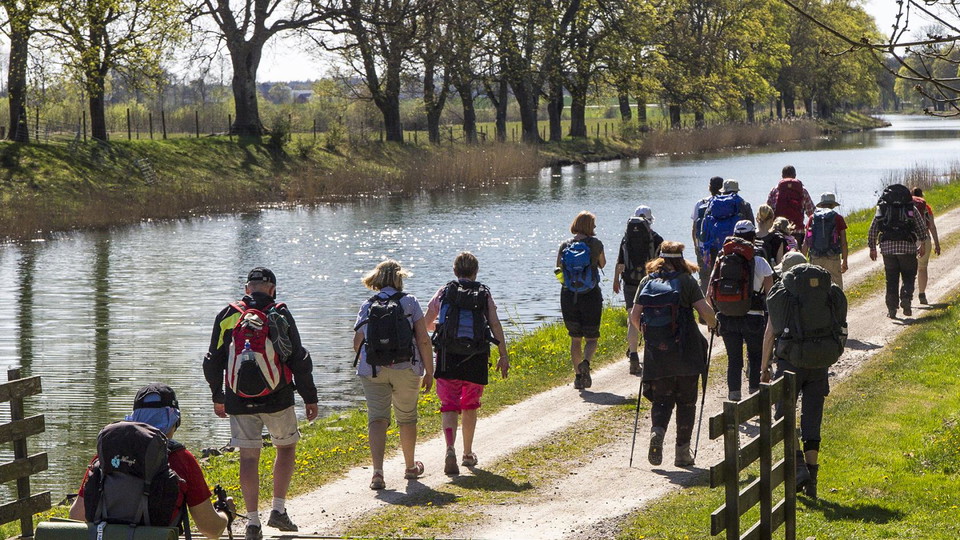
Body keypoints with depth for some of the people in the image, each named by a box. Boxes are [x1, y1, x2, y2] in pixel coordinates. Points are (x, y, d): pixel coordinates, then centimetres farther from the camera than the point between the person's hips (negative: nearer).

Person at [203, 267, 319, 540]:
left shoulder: (227, 316, 3)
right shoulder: (280, 315, -3)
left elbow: (213, 362, 7)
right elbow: (299, 360, -3)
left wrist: (218, 397, 19)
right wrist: (310, 397, 6)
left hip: (239, 402, 2)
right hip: (277, 399, -2)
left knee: (248, 457, 5)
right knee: (286, 447, 17)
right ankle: (278, 510, 11)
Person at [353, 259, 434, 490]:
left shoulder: (367, 306, 3)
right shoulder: (410, 302, -1)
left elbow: (357, 343, 4)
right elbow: (423, 339, -6)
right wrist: (429, 371, 1)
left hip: (372, 371, 1)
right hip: (406, 369, 0)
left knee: (377, 419, 1)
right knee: (407, 418, 16)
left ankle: (378, 471, -17)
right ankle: (410, 467, 34)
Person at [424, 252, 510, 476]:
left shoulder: (444, 292, 5)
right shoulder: (484, 294, 4)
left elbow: (426, 323, 8)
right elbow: (495, 324, -6)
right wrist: (504, 355, -5)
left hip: (447, 357, -1)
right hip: (476, 359, 1)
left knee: (449, 406, -2)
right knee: (470, 407, 18)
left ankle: (450, 449, -26)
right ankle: (468, 454, 29)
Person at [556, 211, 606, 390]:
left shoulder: (565, 245, -1)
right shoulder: (595, 244, -8)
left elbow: (558, 269, 5)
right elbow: (602, 264, 8)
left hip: (568, 296, 2)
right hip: (591, 296, -2)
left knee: (575, 338, 13)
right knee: (591, 338, 7)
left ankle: (578, 375, 11)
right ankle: (585, 362, -22)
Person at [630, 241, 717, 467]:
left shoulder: (647, 282, 5)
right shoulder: (686, 281, -3)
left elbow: (634, 317, 3)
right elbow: (706, 311, -11)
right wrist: (712, 324, 11)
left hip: (656, 353, 2)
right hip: (685, 353, -2)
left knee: (661, 398, 11)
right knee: (686, 401, 10)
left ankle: (657, 430, -18)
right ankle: (683, 452, 10)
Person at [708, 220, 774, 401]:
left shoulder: (722, 261, 2)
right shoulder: (759, 262, -7)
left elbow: (709, 294, 2)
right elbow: (771, 294, -5)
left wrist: (717, 312, 16)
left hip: (726, 318, 3)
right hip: (753, 318, -3)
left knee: (733, 359, 10)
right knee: (755, 357, 14)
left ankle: (733, 394, 6)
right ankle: (755, 392, 13)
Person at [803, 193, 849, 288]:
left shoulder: (813, 218, 7)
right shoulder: (838, 218, 2)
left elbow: (806, 242, 6)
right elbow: (843, 242, 0)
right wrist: (845, 261, 6)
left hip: (815, 258, 2)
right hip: (833, 259, -2)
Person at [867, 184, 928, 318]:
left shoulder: (882, 209, 9)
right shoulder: (911, 209, 6)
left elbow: (872, 230, 7)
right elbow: (922, 228, 6)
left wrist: (872, 248, 14)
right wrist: (922, 245, 17)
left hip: (887, 247, 1)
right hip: (907, 247, -1)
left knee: (891, 279, 8)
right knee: (908, 277, 10)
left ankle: (892, 309, 5)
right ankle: (906, 299, -13)